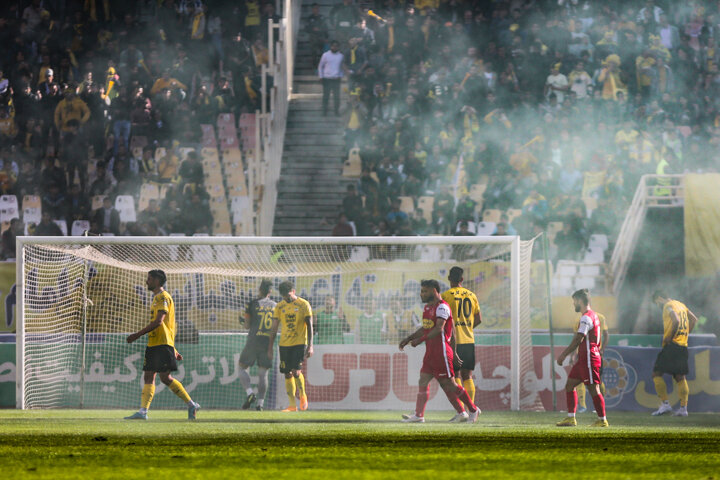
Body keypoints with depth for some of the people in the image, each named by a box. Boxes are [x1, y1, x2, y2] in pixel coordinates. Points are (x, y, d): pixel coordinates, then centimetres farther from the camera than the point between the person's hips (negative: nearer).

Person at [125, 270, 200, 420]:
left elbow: (159, 322, -21)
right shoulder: (157, 298, 22)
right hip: (153, 344, 10)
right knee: (149, 377, 4)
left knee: (165, 377, -12)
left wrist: (138, 334, -21)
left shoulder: (163, 297, -9)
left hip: (163, 343, -10)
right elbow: (172, 326, 26)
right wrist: (173, 350, 27)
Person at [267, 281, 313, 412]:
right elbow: (274, 328, 10)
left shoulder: (304, 305, -3)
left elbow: (309, 326, -2)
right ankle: (292, 405, 7)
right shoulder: (279, 307, 6)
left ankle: (302, 395, 11)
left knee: (296, 371, -15)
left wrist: (310, 346, -8)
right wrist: (270, 347, 6)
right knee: (288, 374, 2)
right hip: (284, 344, 4)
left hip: (300, 343, -4)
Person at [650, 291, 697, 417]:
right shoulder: (681, 305, 18)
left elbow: (676, 321, -24)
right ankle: (683, 407, 3)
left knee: (657, 373, -3)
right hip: (683, 345, 8)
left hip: (672, 344, -8)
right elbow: (694, 319, 22)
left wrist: (669, 337, -16)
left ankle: (665, 403, -9)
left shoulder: (668, 306, -7)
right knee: (680, 377, 10)